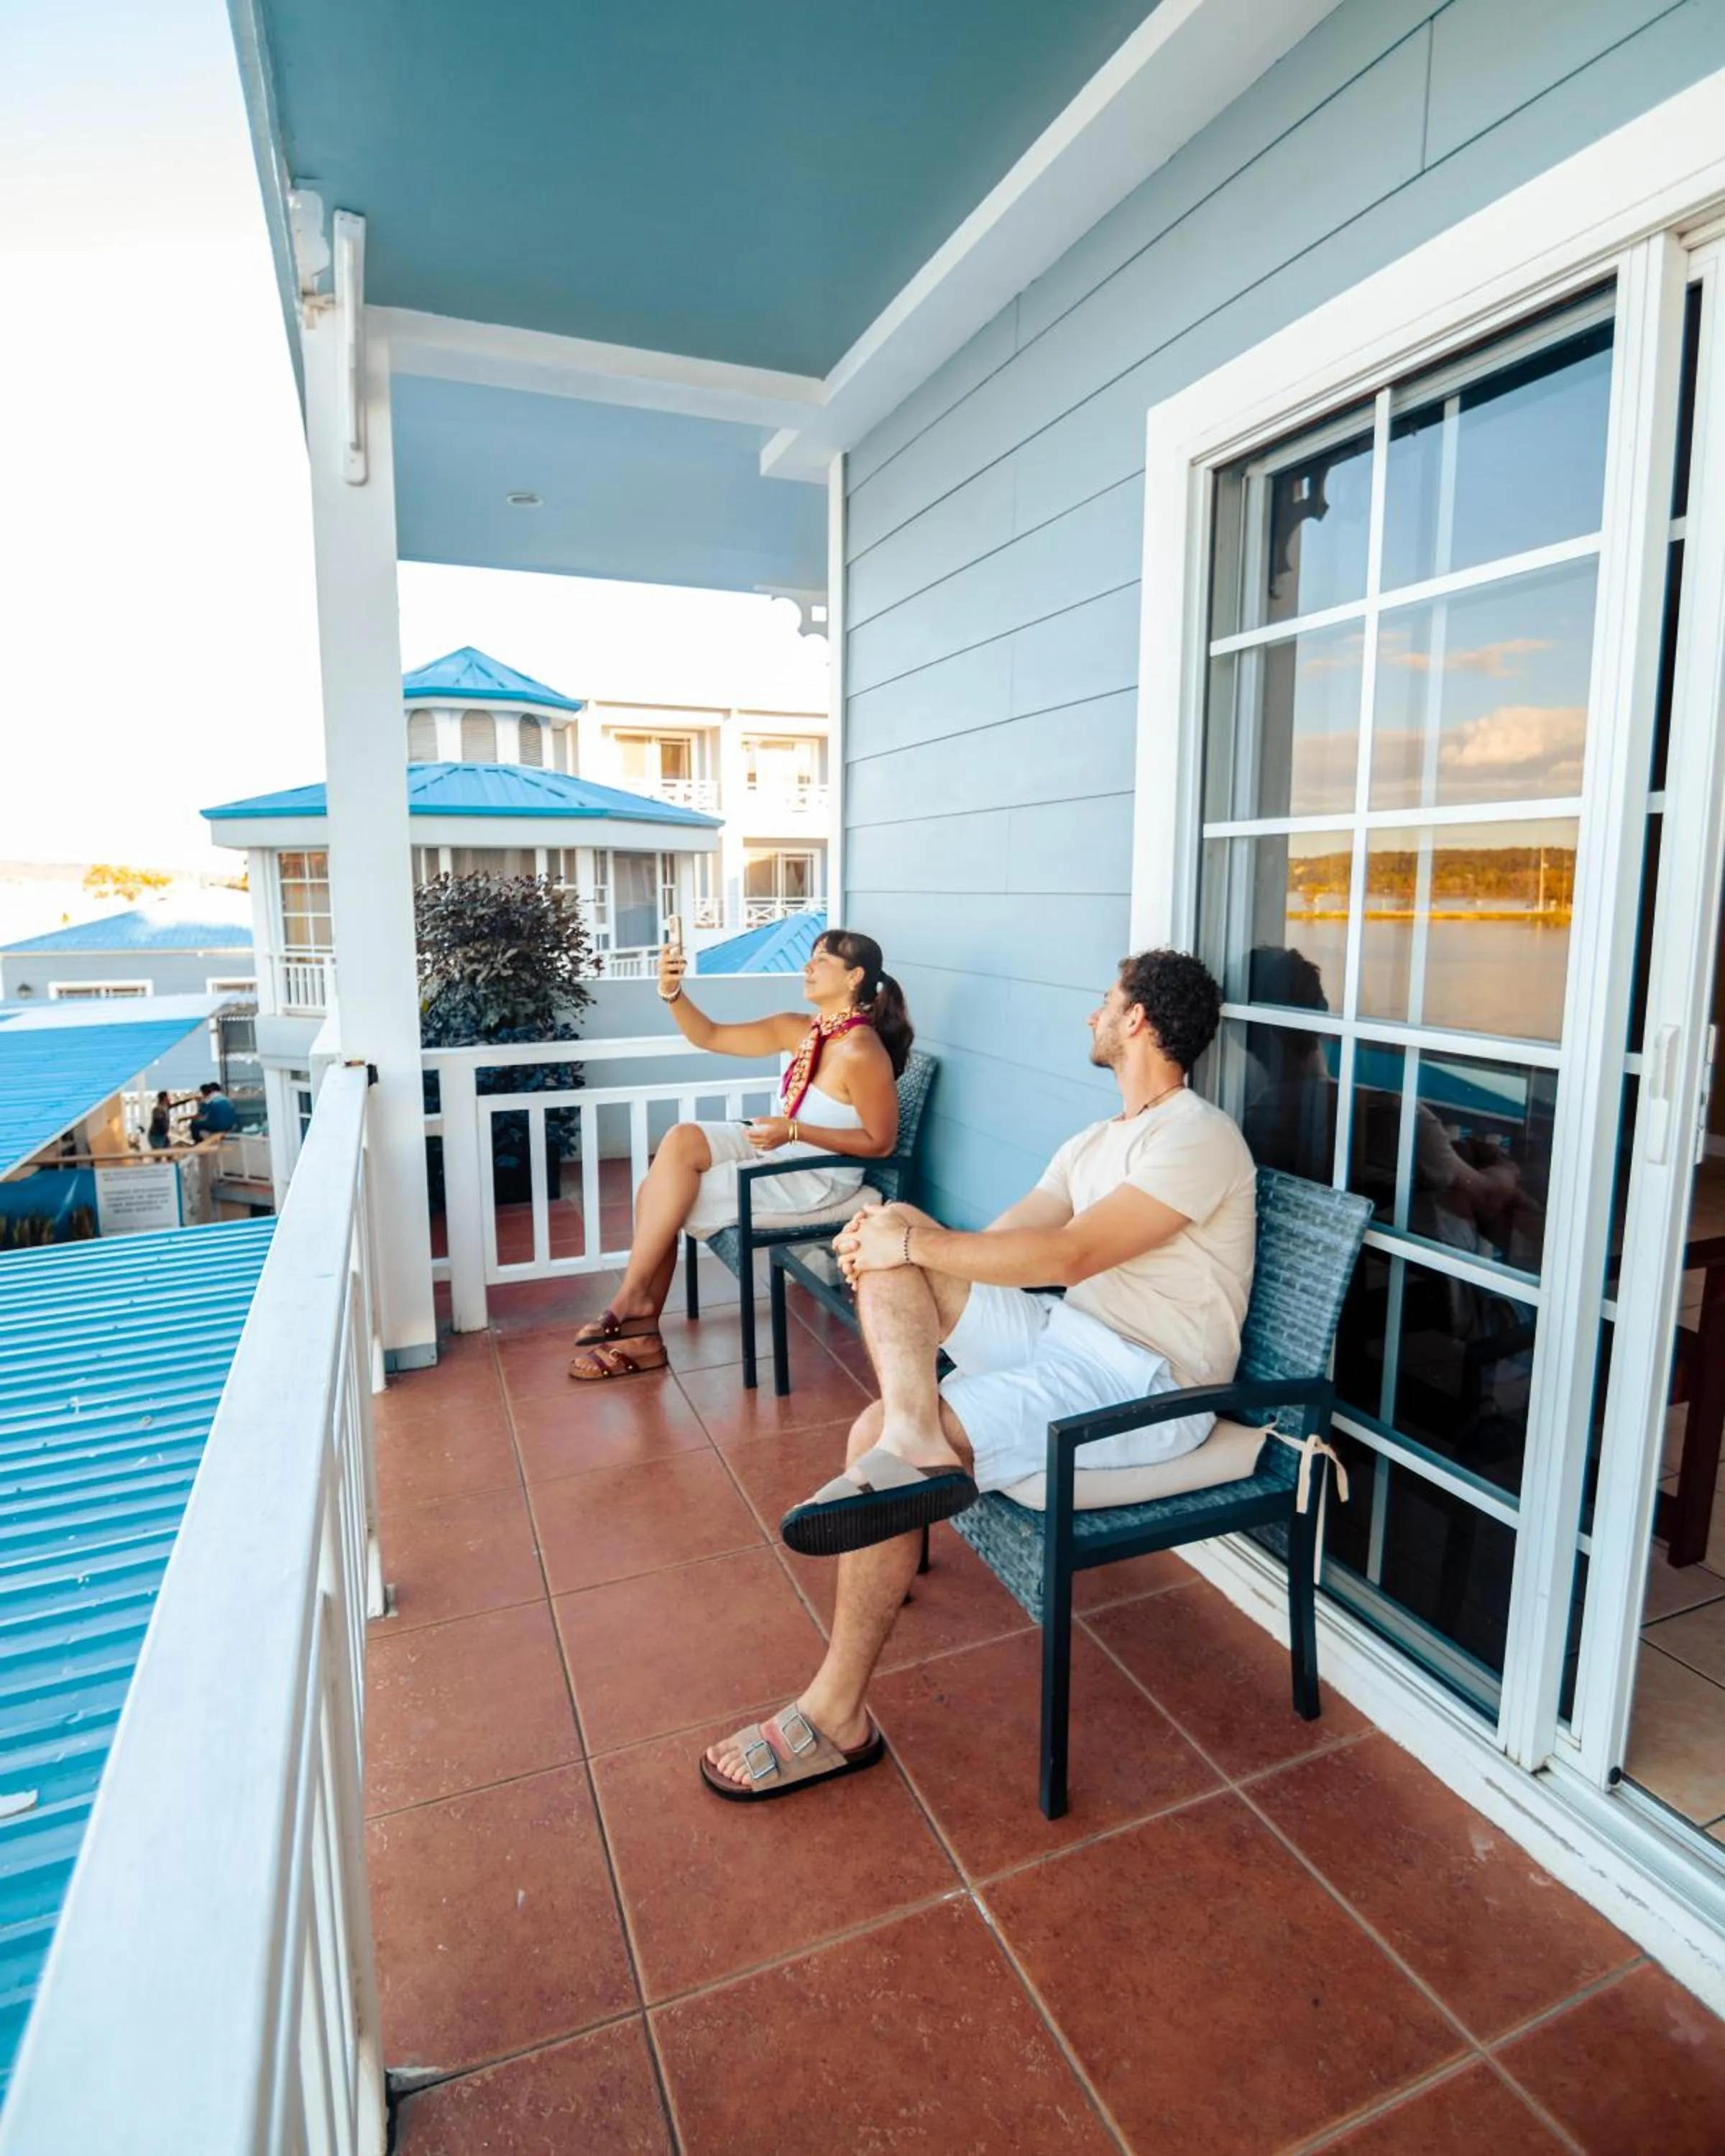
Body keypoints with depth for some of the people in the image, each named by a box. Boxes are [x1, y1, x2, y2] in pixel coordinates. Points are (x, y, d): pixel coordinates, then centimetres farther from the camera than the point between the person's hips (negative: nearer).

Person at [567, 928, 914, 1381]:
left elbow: (880, 1142, -16)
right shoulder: (798, 1030, 5)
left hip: (819, 1179, -8)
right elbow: (710, 1036, 6)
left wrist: (792, 1131, -21)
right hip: (780, 1152, 8)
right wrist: (672, 993, -12)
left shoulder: (860, 1051, -19)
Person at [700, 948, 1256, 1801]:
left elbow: (1067, 1256, -22)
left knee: (877, 1437, -21)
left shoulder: (1197, 1138, -12)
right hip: (1068, 1336, 9)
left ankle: (837, 1719, -2)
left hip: (1147, 1384, -8)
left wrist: (914, 1245, -18)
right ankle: (914, 1438, -28)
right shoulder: (1095, 1143, 17)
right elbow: (995, 1242, 9)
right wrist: (898, 1235, -11)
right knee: (890, 1229, -7)